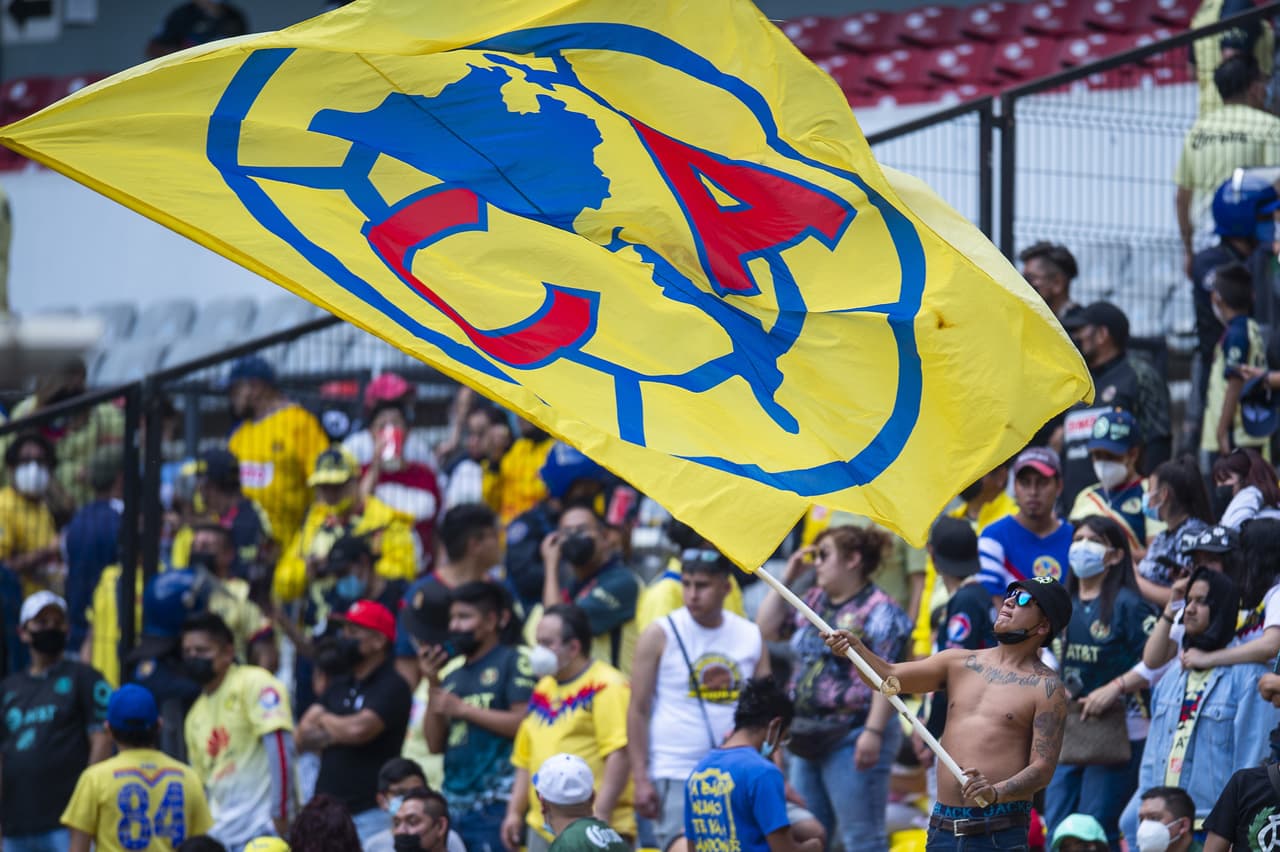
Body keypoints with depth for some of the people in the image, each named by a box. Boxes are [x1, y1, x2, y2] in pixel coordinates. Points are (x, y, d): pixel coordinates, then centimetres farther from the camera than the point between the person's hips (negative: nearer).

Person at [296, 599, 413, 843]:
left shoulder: (392, 687, -5)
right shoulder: (339, 686, 18)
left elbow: (359, 730, -19)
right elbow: (303, 736, 11)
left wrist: (323, 720, 2)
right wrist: (336, 734, -8)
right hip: (327, 810, 7)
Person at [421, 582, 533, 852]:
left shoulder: (513, 663, 0)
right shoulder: (452, 673, 19)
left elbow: (523, 723, -12)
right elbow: (436, 744, 16)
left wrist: (462, 709, -8)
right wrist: (433, 685, 6)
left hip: (494, 803, -7)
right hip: (454, 805, 7)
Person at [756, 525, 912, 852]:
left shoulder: (878, 610, -10)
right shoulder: (814, 602, 16)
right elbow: (766, 628, 20)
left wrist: (873, 732, -25)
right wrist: (787, 578, 12)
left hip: (852, 738, -9)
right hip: (808, 738, 9)